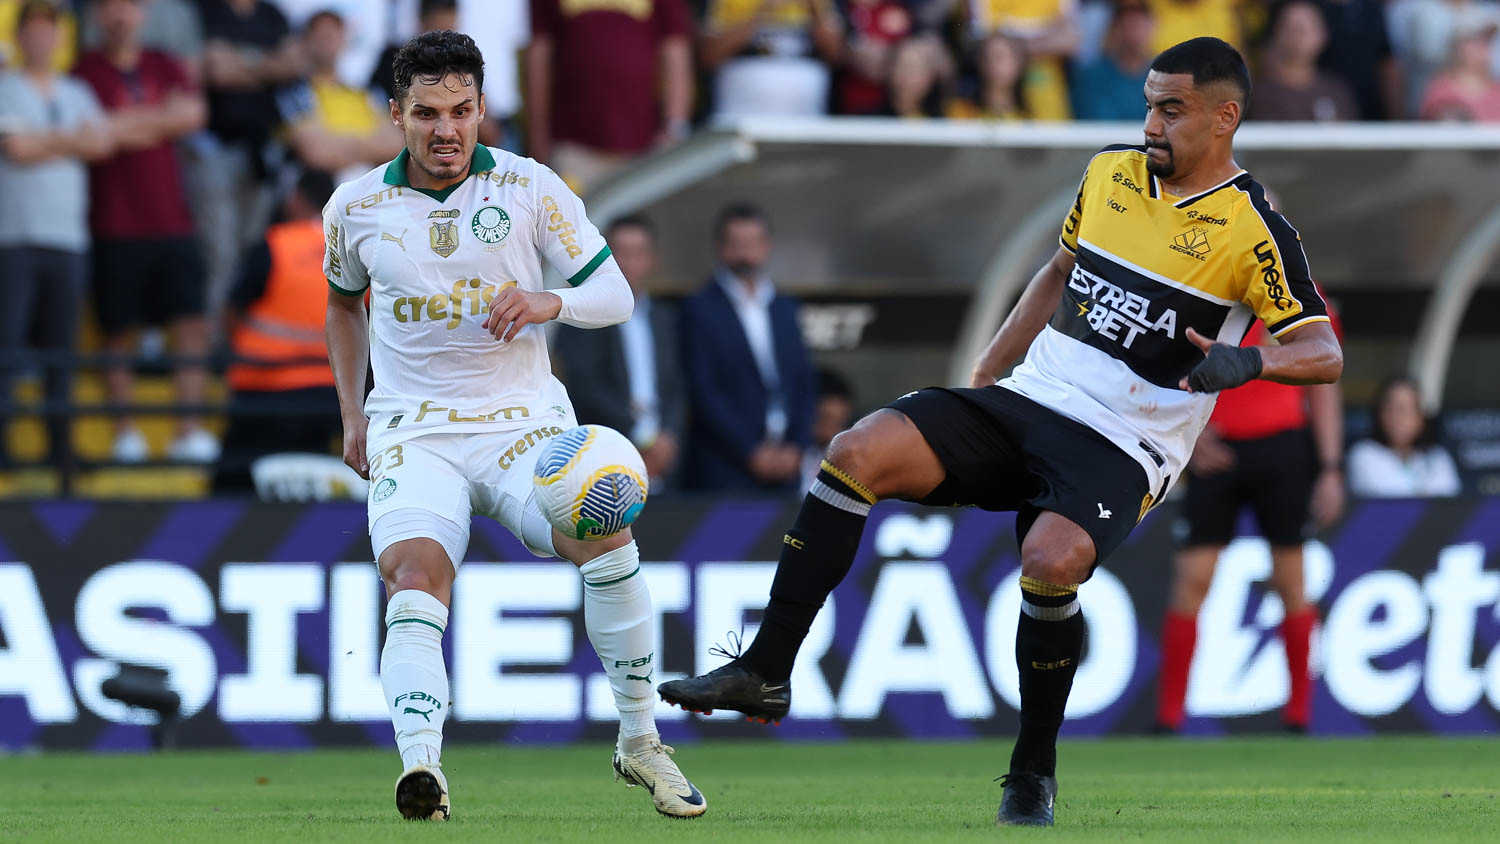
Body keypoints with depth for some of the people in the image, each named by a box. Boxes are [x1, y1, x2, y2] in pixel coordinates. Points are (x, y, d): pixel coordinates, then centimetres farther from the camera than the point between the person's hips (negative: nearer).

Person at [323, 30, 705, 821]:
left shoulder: (530, 188, 0)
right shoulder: (355, 208, 5)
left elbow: (616, 294, 1)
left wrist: (549, 302, -20)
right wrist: (352, 415, 20)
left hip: (524, 422, 0)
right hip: (413, 435, 0)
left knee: (604, 531, -28)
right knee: (416, 578, -29)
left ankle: (639, 742, -10)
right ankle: (420, 768, -46)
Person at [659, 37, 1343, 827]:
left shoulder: (1254, 231, -7)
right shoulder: (1110, 172, 10)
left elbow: (1324, 353, -9)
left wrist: (1248, 361, -30)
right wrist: (983, 373, 23)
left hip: (1123, 447, -5)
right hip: (1028, 399, 5)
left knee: (1052, 558, -35)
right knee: (859, 450, -17)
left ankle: (1033, 769, -11)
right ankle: (765, 673, -14)